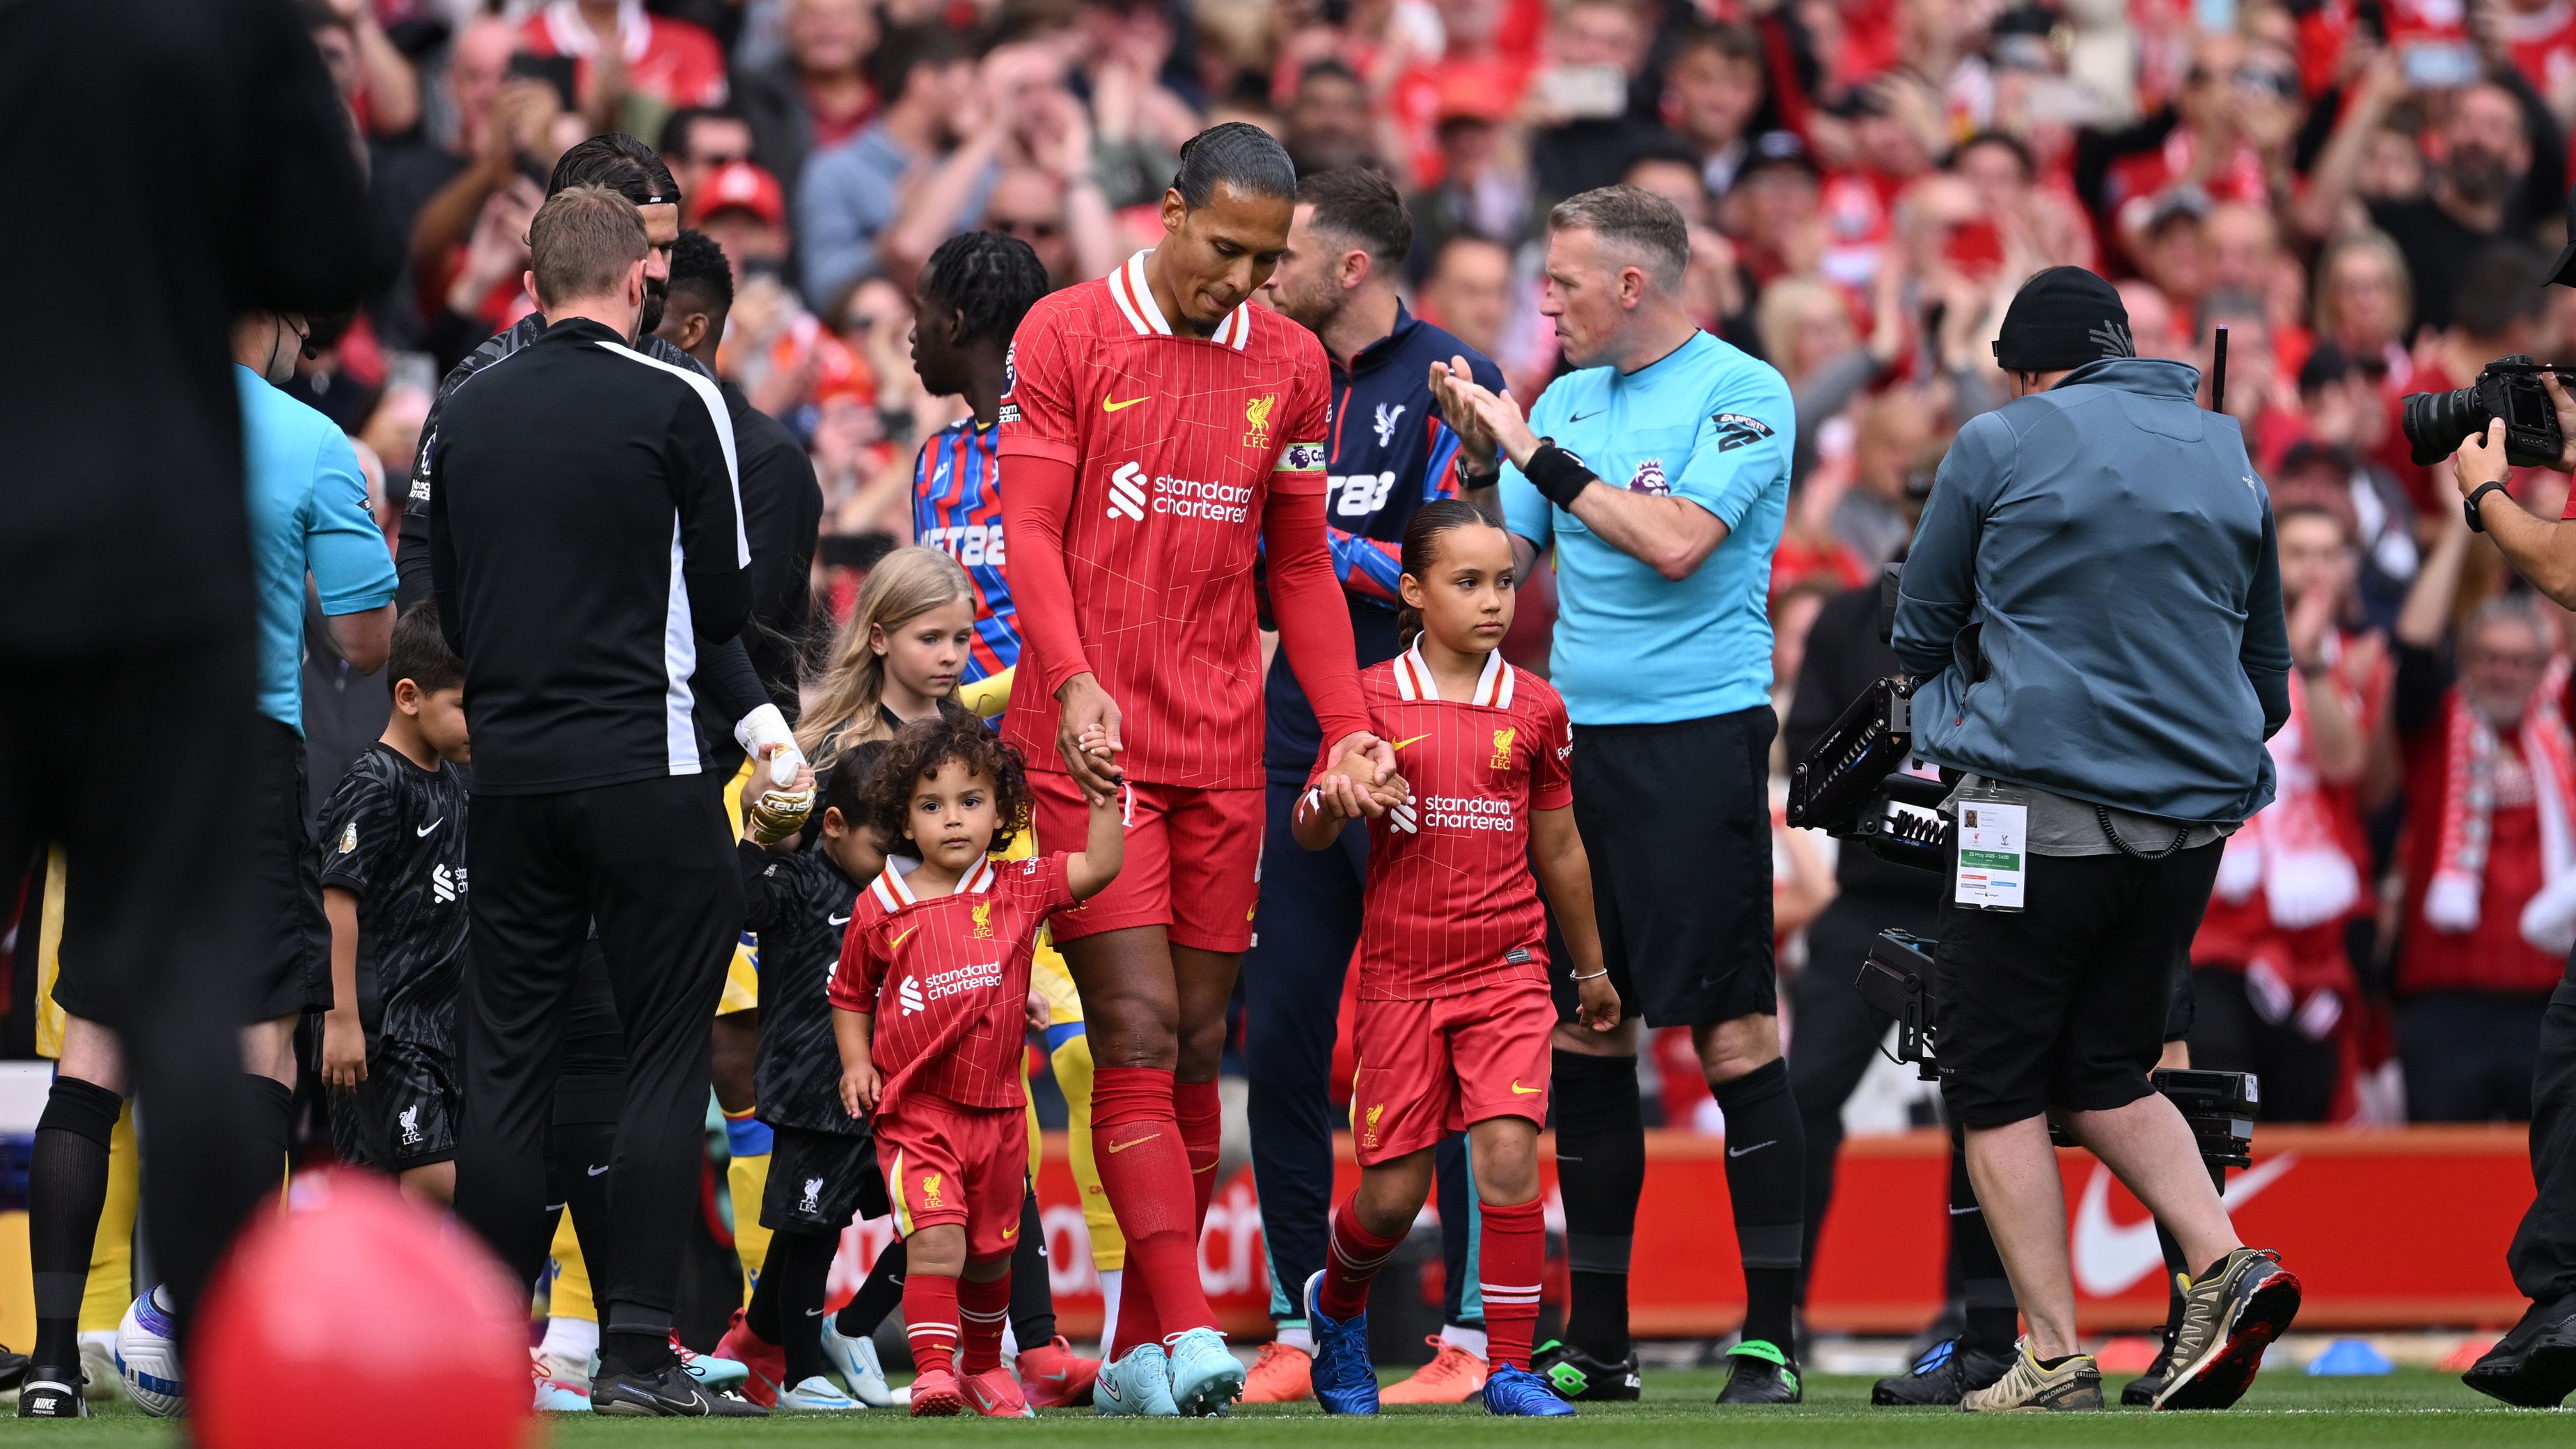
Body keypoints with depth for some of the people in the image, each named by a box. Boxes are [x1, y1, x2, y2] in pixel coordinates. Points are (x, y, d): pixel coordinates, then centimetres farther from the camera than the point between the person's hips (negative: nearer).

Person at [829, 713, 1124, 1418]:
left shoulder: (1018, 890, 2)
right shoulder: (880, 909, 0)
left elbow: (1099, 867, -7)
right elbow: (850, 995, 14)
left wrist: (1103, 795, -15)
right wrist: (856, 1063, 2)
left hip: (996, 1108, 3)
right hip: (914, 1107, -3)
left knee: (991, 1249, 15)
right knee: (935, 1235, -21)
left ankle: (983, 1366, 36)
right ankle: (933, 1369, -24)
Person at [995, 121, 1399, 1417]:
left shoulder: (1290, 364, 11)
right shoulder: (1065, 336, -2)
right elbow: (1029, 533, -6)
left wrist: (1345, 726, 9)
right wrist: (1074, 682, -21)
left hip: (1220, 749, 5)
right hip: (1090, 741, -5)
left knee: (1198, 1046, 5)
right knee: (1137, 1032, -13)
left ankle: (1139, 1353, 11)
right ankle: (1185, 1330, -19)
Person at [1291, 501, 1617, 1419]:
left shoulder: (1535, 708, 4)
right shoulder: (1371, 698, -1)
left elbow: (1559, 850, 14)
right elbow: (1310, 834, -1)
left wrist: (1591, 969, 22)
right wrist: (1328, 807, -25)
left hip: (1507, 970, 1)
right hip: (1400, 973, -1)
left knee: (1508, 1156, -16)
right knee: (1391, 1194, 2)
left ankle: (1510, 1373, -7)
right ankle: (1338, 1307, 35)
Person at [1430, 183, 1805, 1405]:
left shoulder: (1744, 395, -6)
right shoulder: (1565, 400, 15)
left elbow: (1677, 541, -18)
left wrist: (1541, 457, -13)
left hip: (1697, 737, -7)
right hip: (1575, 742, 7)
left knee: (1733, 1032, -8)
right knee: (1583, 1033, 7)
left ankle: (1768, 1340, -4)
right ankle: (1596, 1343, 13)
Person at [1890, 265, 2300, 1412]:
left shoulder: (1997, 446, 0)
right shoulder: (2225, 455, 14)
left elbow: (1921, 630, 11)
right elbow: (2266, 662, 22)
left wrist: (1958, 702, 31)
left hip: (2044, 804, -5)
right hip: (2194, 816, 5)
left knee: (1999, 1088, 3)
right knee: (2106, 1074, 17)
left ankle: (2055, 1361, -4)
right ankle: (2227, 1264, -4)